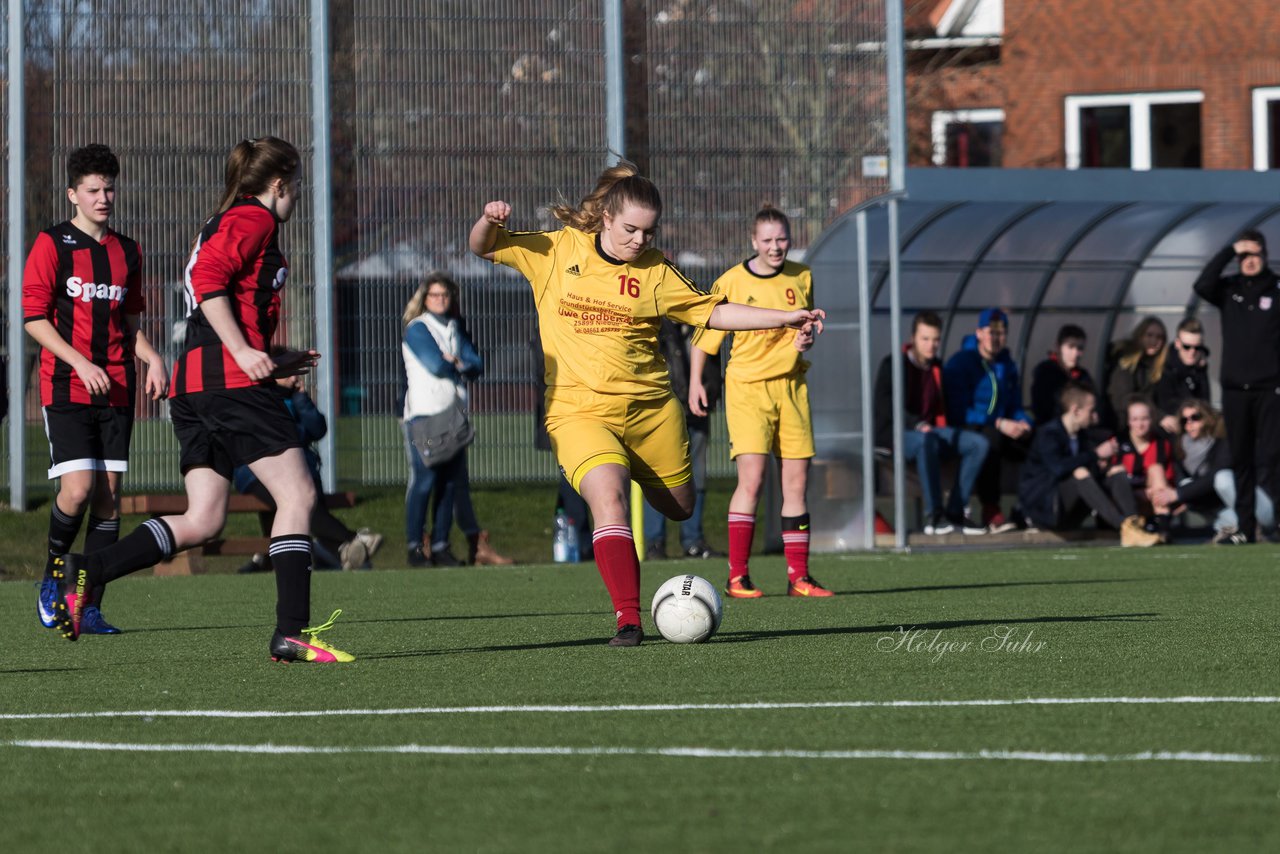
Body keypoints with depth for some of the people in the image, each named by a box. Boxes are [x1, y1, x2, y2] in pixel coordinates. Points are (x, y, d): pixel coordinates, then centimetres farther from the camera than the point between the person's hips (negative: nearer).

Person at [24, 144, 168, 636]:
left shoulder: (127, 252, 15)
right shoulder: (52, 245, -1)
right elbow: (34, 318, -6)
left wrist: (152, 359, 4)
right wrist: (80, 363, -16)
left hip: (116, 391, 5)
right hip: (66, 389, -5)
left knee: (108, 497, -1)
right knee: (77, 489, -16)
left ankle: (91, 608, 3)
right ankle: (52, 576, 10)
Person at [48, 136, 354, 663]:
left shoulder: (225, 223, 27)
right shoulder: (254, 220, -2)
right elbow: (207, 278, -17)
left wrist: (274, 363, 29)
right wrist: (244, 351, -20)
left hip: (192, 383, 10)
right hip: (230, 380, -10)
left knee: (202, 521, 3)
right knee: (297, 494, -7)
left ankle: (85, 571, -8)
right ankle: (292, 632, -11)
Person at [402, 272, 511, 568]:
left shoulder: (455, 329, 19)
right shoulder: (417, 329, 0)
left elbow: (477, 365, 10)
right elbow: (435, 365, -12)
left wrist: (456, 363, -10)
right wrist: (462, 365, 5)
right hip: (424, 413, -6)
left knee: (451, 482, 2)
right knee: (423, 480, -10)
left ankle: (440, 546, 5)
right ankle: (414, 547, -8)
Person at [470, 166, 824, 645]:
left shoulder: (654, 271, 2)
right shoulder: (556, 251, 0)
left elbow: (713, 312, 7)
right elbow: (483, 247, 8)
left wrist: (786, 318, 0)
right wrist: (490, 222, -15)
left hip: (649, 406, 3)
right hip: (579, 411, -3)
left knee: (680, 508, 17)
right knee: (608, 497, -27)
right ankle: (628, 619, -26)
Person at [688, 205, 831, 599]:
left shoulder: (801, 278, 6)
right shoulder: (732, 282, -6)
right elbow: (705, 332, 2)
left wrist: (806, 340, -2)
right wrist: (695, 381, -4)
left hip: (791, 385, 4)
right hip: (747, 387, -4)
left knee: (796, 481, 3)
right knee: (752, 478, -15)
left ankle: (798, 575, 9)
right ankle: (737, 576, -11)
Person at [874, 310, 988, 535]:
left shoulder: (937, 368, 16)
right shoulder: (893, 365, -4)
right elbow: (885, 406, -14)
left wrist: (941, 428, 4)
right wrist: (917, 424, -26)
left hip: (929, 430, 7)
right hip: (895, 433, -7)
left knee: (979, 443, -15)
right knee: (927, 441, -41)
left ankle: (956, 512, -17)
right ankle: (934, 515, -39)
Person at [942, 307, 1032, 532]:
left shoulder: (1007, 366, 15)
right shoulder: (959, 363, -6)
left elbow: (1016, 408, 19)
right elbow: (958, 412, -15)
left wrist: (1023, 423, -7)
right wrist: (999, 424, -23)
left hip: (1002, 430, 7)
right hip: (965, 434, -7)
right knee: (991, 437, -40)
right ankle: (991, 512, -37)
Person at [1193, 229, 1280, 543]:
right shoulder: (1229, 289, 8)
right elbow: (1202, 286, -12)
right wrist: (1229, 251, -13)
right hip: (1234, 388, 3)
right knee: (1241, 461, 6)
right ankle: (1245, 527, 9)